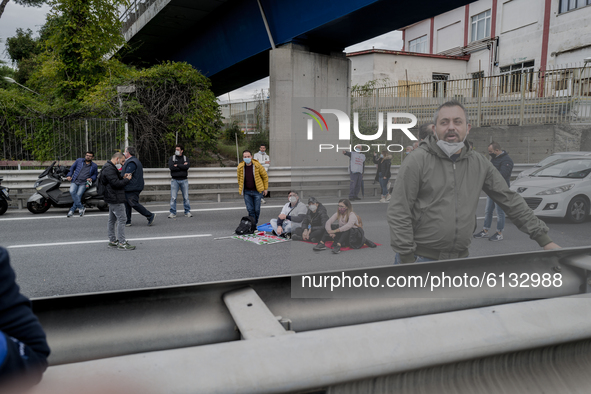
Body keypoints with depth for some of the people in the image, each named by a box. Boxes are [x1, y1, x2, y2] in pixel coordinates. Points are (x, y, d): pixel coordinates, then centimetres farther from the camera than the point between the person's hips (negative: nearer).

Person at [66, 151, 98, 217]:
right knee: (72, 191, -28)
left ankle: (72, 210, -14)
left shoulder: (94, 166, 16)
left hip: (83, 183, -1)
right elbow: (72, 167, 21)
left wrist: (91, 178, 1)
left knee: (78, 195, -23)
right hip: (75, 181, 1)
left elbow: (95, 175, 22)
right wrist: (69, 175, 9)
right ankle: (81, 208, -25)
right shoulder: (79, 160, 15)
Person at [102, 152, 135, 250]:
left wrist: (123, 178, 6)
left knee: (112, 219, 16)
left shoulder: (110, 167, 18)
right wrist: (127, 179, -11)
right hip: (115, 199, -12)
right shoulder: (109, 169, -17)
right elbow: (116, 183, -23)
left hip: (113, 198, 12)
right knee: (122, 218, -9)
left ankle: (112, 241, 25)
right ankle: (122, 243, -7)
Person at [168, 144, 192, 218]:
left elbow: (187, 166, -13)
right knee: (173, 197, -4)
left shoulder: (185, 158, 8)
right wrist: (182, 166, -9)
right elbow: (171, 167, -12)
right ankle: (173, 213, 3)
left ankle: (187, 212, 12)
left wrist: (177, 165, -12)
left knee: (186, 197, 3)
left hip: (184, 180, 1)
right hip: (174, 180, -1)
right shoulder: (172, 158, 6)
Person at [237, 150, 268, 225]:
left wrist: (265, 188, 5)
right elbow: (239, 178, 14)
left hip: (257, 191, -2)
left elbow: (265, 176, 2)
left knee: (257, 209, 4)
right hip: (247, 192, 2)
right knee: (250, 210, 1)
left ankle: (255, 223, 24)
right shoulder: (240, 167, -3)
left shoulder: (257, 165, -9)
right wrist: (240, 189, 16)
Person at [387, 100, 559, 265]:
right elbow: (398, 213, -10)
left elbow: (510, 201, 14)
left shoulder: (479, 164, 8)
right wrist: (407, 260, -14)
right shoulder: (416, 162, -7)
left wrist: (544, 240, 13)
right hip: (420, 258, -4)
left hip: (460, 259, 4)